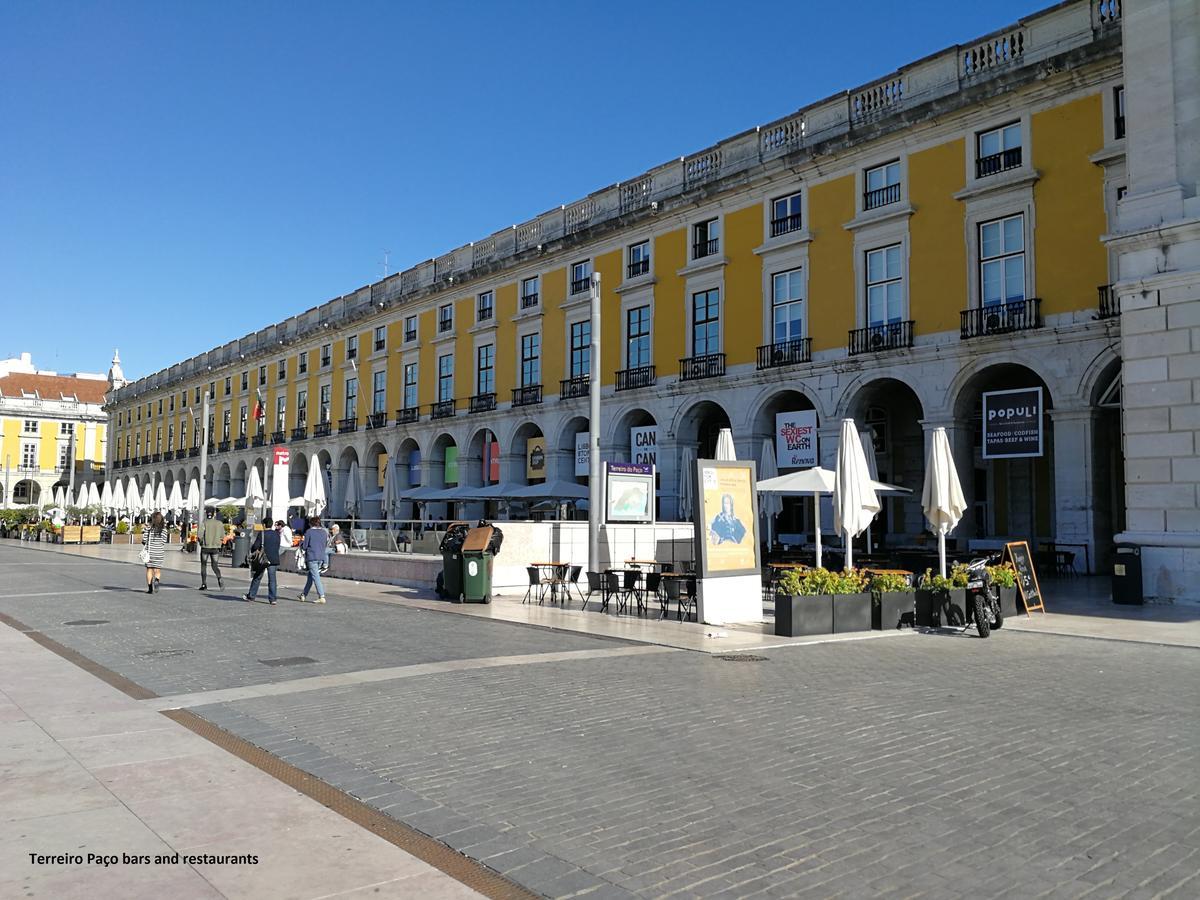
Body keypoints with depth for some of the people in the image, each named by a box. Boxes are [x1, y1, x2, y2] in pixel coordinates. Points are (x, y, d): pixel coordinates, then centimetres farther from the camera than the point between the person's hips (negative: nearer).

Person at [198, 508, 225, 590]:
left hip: (205, 547, -2)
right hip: (215, 547, 2)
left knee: (203, 565, 11)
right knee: (214, 565, 10)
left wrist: (201, 542, 4)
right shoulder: (219, 523, 0)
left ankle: (204, 584, 11)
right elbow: (222, 536, 2)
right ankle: (220, 580, -15)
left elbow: (200, 535, -16)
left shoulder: (205, 523, -9)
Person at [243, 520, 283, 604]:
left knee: (257, 578, 12)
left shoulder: (262, 533, -8)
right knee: (272, 579, 4)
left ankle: (251, 595, 21)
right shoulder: (277, 534, 3)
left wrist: (253, 551, 8)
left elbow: (256, 545, -10)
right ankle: (272, 599, 1)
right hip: (274, 560, 3)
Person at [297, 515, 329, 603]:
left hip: (312, 557, -6)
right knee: (310, 576, 17)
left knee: (316, 577, -6)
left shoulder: (309, 531, -8)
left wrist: (301, 543, 14)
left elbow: (304, 546, -7)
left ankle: (322, 597, -12)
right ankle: (303, 595, 26)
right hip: (321, 557, 6)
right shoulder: (324, 532, 9)